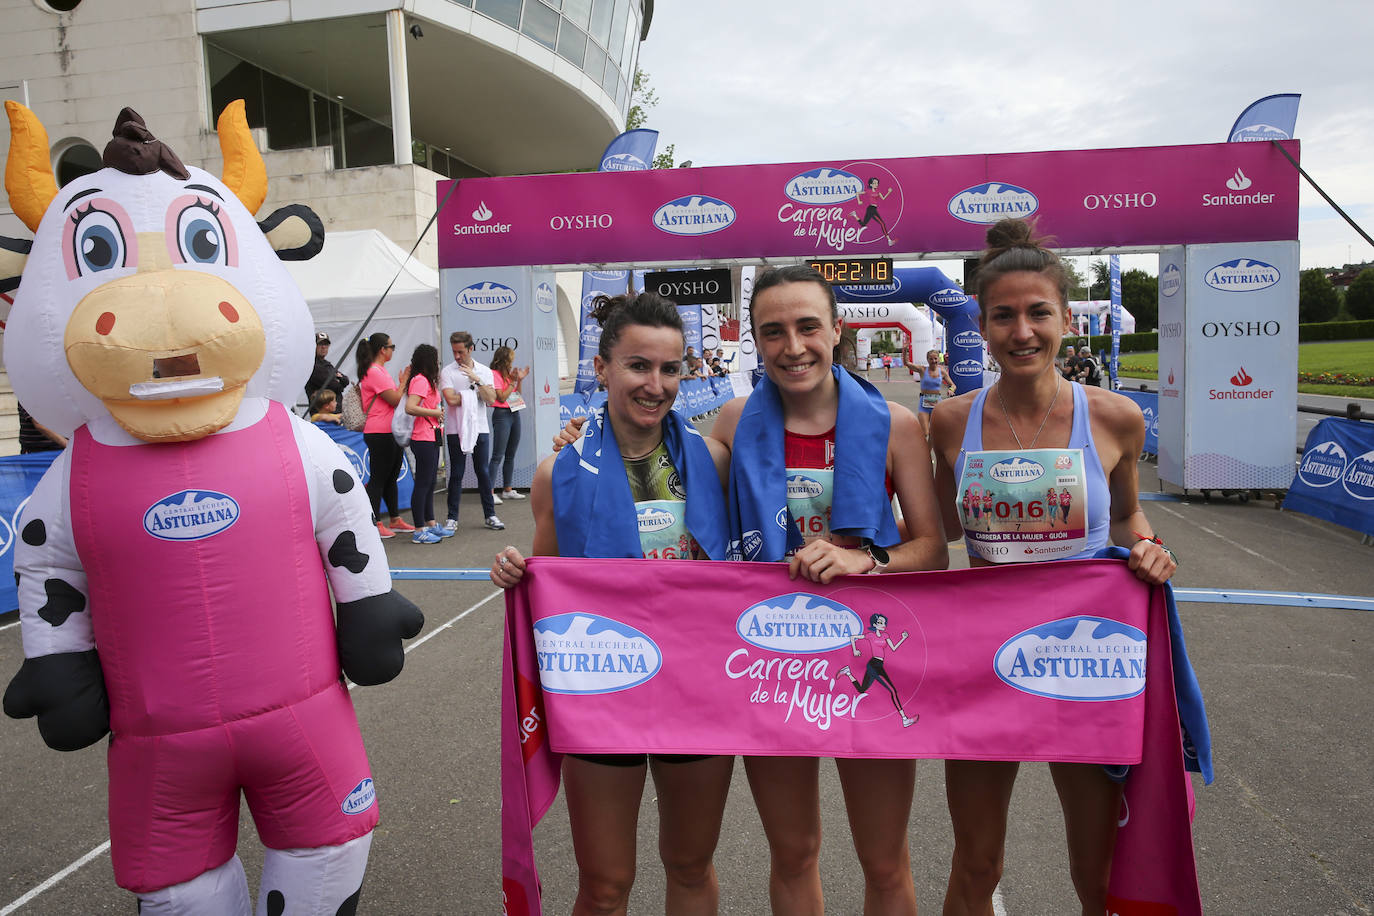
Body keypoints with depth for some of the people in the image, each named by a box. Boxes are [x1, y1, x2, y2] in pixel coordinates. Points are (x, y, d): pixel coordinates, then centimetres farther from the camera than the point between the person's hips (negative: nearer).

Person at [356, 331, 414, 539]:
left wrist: (403, 382, 7)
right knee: (378, 479, -3)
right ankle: (375, 523, 3)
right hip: (380, 434, -10)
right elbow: (396, 400, -17)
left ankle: (395, 519, 23)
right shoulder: (374, 372, -15)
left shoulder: (380, 371, 17)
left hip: (391, 432, 10)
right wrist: (404, 381, -5)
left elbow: (395, 398, 15)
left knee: (391, 477, 15)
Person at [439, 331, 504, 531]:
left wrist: (477, 380, -16)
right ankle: (452, 518, 9)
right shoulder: (447, 372, -1)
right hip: (456, 430, -2)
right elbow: (451, 399, -14)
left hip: (480, 427, 2)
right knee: (456, 474, 2)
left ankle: (489, 515, 16)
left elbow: (491, 398, -6)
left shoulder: (484, 371, 7)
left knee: (483, 472, 6)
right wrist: (475, 394, -3)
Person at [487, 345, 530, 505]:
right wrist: (513, 381, -12)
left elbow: (517, 395, 19)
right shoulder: (494, 374, -9)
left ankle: (508, 490, 19)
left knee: (510, 455, 12)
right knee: (498, 455, -11)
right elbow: (501, 397, -15)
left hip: (514, 414, 8)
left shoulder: (508, 374, 15)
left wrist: (519, 380, 7)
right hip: (502, 415, -8)